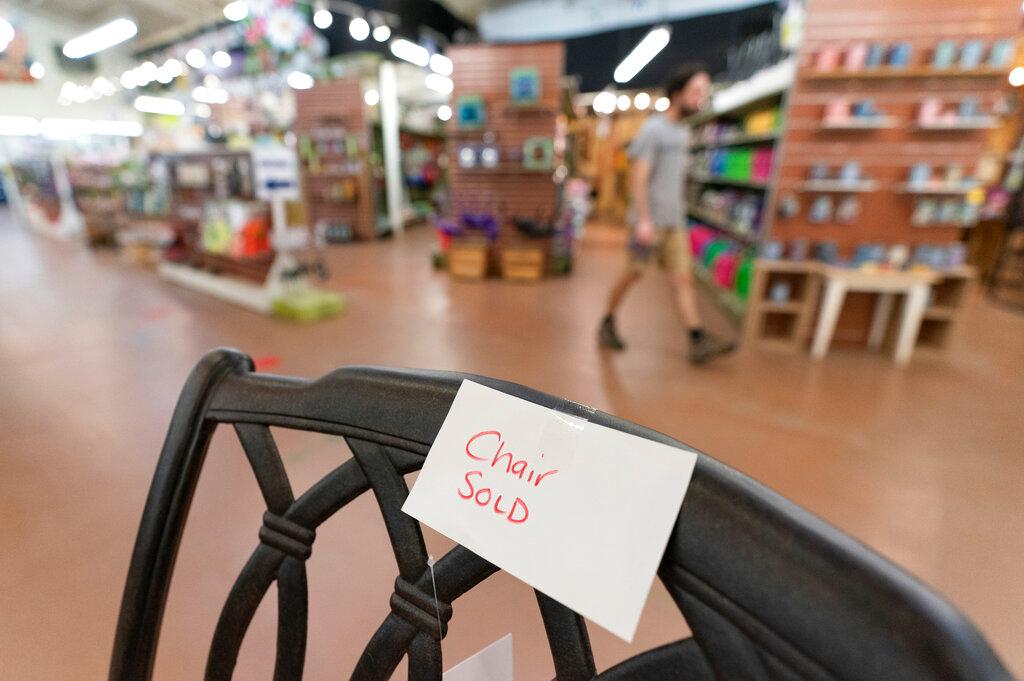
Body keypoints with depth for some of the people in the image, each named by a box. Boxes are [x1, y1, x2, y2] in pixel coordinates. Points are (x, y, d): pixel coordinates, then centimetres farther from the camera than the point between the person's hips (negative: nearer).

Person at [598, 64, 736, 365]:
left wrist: (680, 220, 20)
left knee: (683, 278, -1)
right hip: (650, 221, -7)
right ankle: (607, 324, 21)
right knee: (633, 274, 3)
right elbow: (638, 177, -16)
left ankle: (699, 341, -3)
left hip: (675, 222, 7)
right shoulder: (653, 129, -8)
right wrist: (644, 220, -23)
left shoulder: (683, 131, 17)